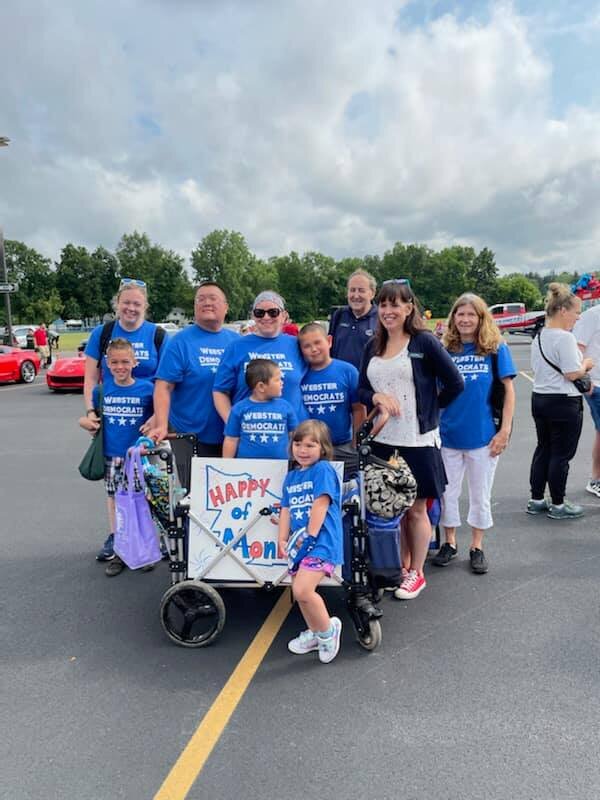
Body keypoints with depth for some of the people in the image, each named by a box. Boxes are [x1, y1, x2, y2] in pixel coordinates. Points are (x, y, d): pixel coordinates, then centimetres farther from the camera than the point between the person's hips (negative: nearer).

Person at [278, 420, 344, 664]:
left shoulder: (323, 469, -8)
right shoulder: (291, 475, 14)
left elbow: (321, 504, -14)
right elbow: (286, 509, 12)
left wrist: (309, 535, -15)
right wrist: (283, 540, 3)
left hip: (322, 540, -8)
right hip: (301, 543, 8)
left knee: (302, 590, -18)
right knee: (299, 591, 15)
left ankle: (328, 629, 8)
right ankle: (315, 633, 39)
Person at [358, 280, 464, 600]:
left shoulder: (424, 342, -6)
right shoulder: (373, 347, 9)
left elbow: (455, 384, -7)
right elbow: (361, 390, 11)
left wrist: (428, 409, 0)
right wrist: (377, 397, -10)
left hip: (417, 441, -5)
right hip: (382, 441, 5)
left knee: (415, 510, 8)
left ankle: (416, 573, 25)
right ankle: (401, 566, 31)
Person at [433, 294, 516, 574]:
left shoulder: (495, 348, -5)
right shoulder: (445, 350, 0)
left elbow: (508, 389, -3)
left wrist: (505, 430, -8)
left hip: (483, 435, -1)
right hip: (448, 435, 2)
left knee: (480, 495, 13)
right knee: (447, 493, 12)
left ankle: (477, 547, 30)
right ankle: (449, 543, 32)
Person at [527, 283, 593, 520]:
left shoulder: (538, 337, 10)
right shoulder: (565, 338, -18)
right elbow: (573, 373, -21)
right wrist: (586, 364, -1)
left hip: (539, 399, 9)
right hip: (564, 403, -9)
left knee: (543, 449, 16)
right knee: (561, 454, 2)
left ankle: (536, 500, 23)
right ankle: (557, 505, 13)